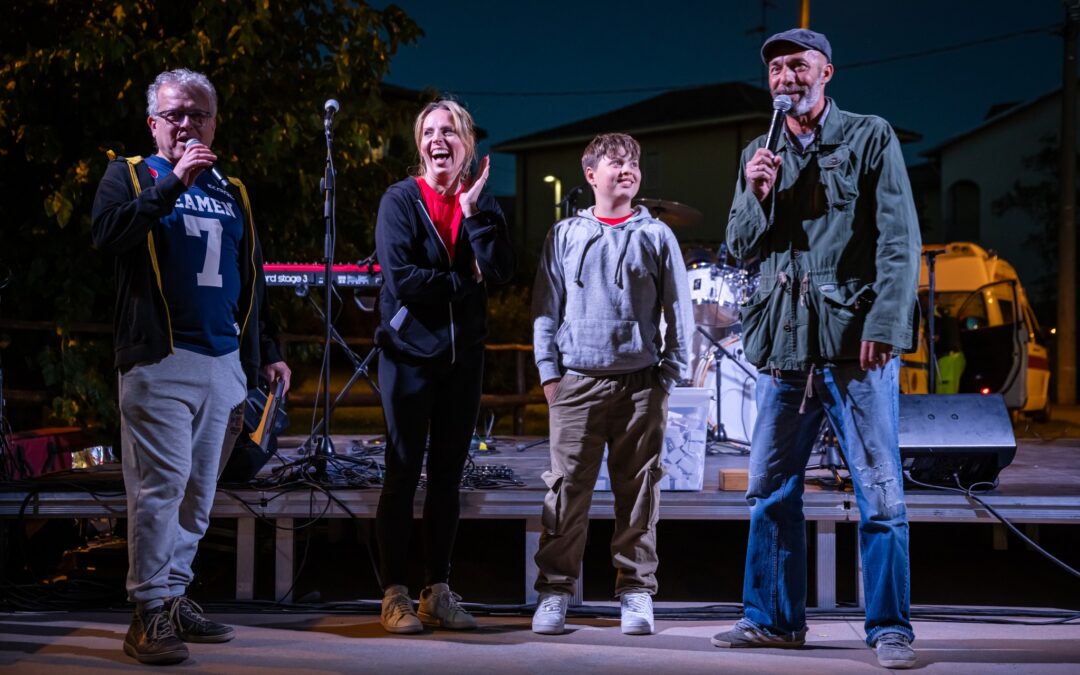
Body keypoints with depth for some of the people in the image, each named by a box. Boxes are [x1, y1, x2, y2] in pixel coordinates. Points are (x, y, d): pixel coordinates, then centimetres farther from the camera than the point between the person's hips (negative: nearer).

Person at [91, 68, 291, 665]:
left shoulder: (231, 193, 21)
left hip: (225, 363, 5)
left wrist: (267, 352, 21)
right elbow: (108, 234, -14)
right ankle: (149, 612, -7)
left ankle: (175, 597, 16)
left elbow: (251, 281, 25)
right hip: (159, 362, -5)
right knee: (160, 486, -11)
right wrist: (173, 183, -17)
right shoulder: (129, 177, 7)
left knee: (199, 492, 7)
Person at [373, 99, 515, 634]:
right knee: (403, 471, -2)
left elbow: (501, 272, -8)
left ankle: (437, 591, 14)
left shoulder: (483, 203, 8)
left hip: (463, 354, 4)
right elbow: (401, 277, -15)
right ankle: (395, 594, 4)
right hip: (410, 352, -4)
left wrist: (473, 212, -12)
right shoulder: (401, 200, -3)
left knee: (448, 475, 7)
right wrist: (465, 280, -9)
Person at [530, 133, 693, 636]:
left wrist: (670, 373, 1)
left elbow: (679, 311, 8)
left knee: (638, 490, 3)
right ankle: (554, 592, 4)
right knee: (567, 488, -2)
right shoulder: (565, 235, 9)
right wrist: (549, 372, 1)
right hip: (577, 382, 0)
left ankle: (636, 593, 10)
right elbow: (546, 307, 9)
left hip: (640, 383, 0)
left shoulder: (656, 235, 8)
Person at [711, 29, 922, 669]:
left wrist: (884, 326, -14)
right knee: (771, 488, 8)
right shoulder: (759, 154, 16)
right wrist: (758, 195, -5)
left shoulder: (870, 137, 2)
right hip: (786, 344, 5)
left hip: (856, 339, -5)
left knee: (880, 490, -4)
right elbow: (741, 245, 15)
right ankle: (773, 617, 18)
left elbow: (899, 240, -4)